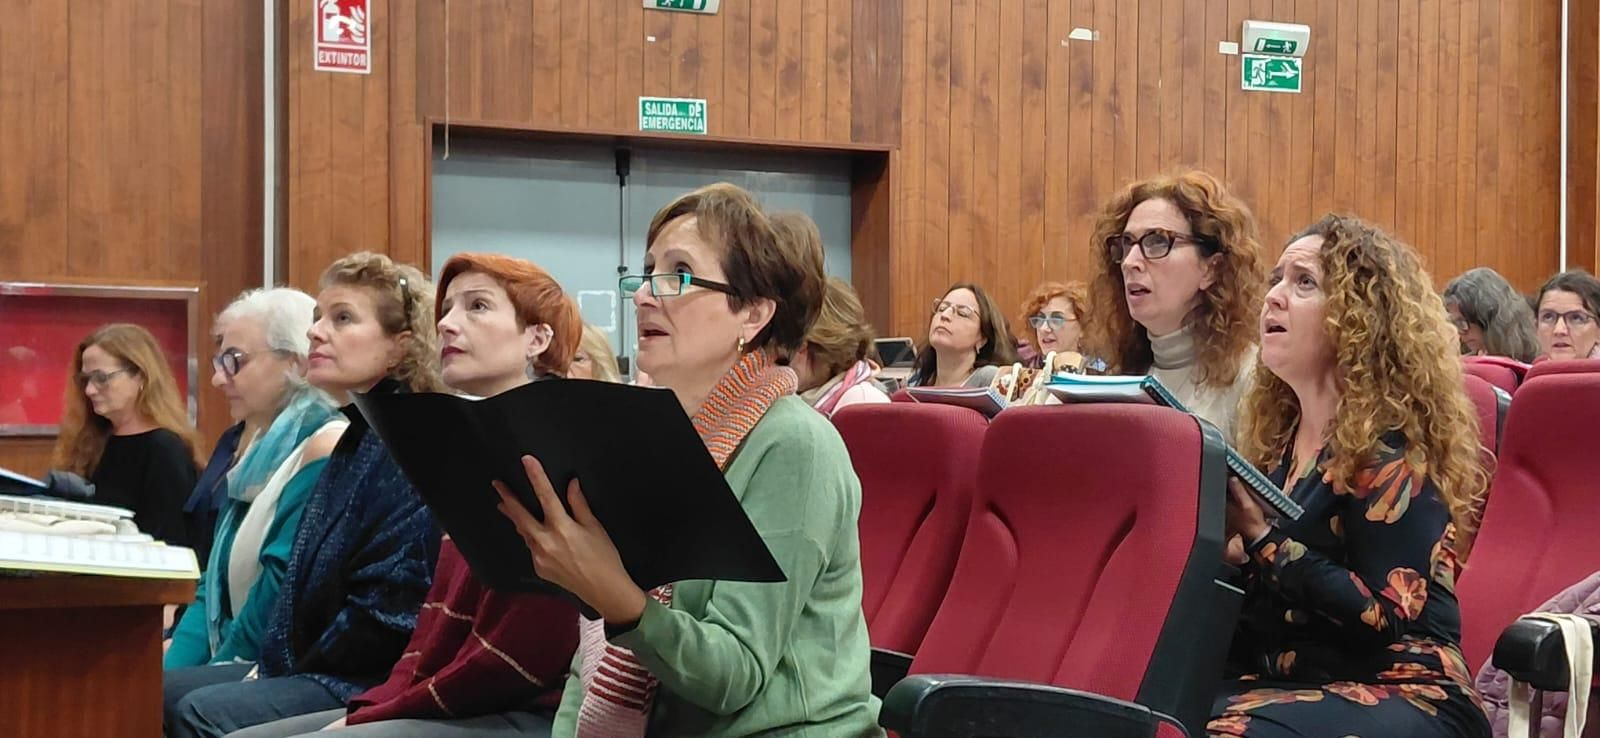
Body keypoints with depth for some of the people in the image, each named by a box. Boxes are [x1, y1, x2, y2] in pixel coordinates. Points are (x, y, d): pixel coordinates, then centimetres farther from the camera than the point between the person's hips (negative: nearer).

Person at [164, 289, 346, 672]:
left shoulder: (324, 448, -11)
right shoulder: (261, 449, 19)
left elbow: (285, 586, -17)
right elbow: (215, 587, 17)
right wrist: (170, 667, 4)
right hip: (234, 669, 9)